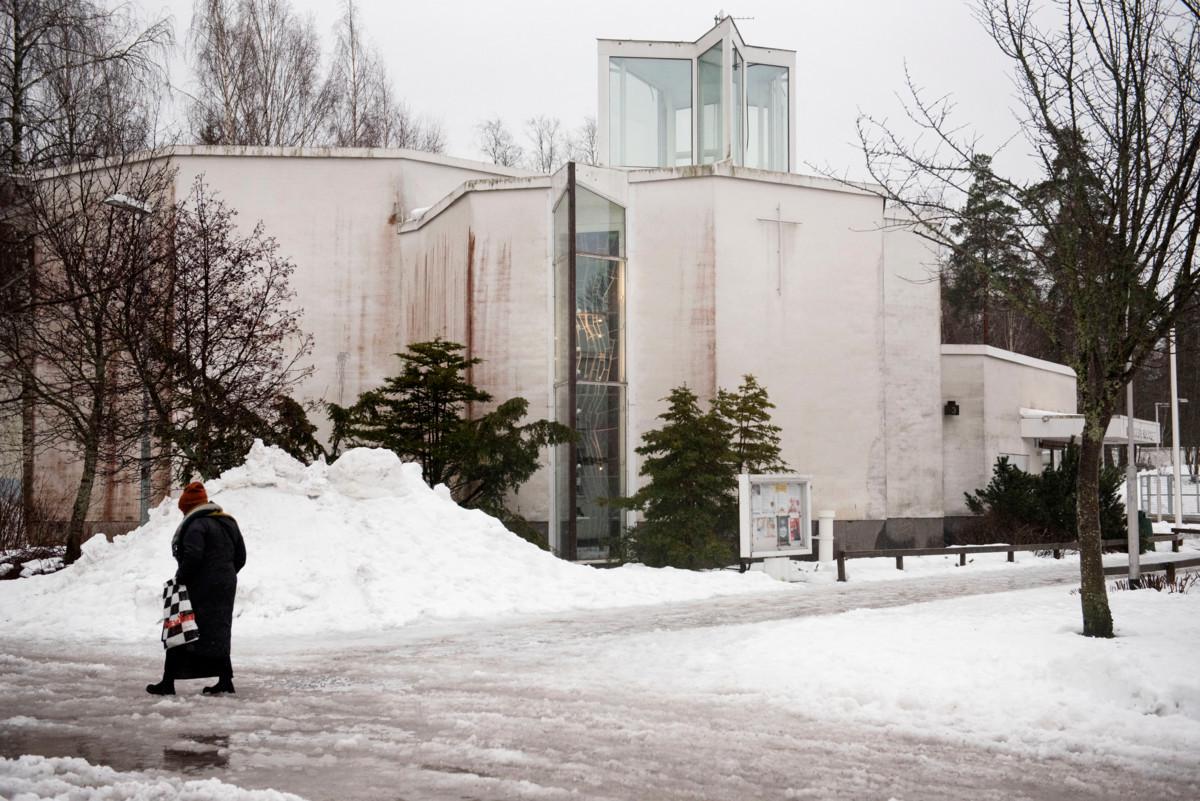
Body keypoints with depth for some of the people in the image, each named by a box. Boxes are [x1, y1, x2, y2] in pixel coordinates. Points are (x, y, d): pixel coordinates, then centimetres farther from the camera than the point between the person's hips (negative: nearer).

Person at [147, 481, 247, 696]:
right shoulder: (229, 523, 14)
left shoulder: (196, 524, -12)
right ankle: (225, 680, 11)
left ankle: (168, 682, 5)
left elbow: (192, 556, -24)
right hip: (225, 587, 8)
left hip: (199, 589, -8)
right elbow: (240, 557, 17)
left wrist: (180, 579, -14)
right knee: (218, 632, 13)